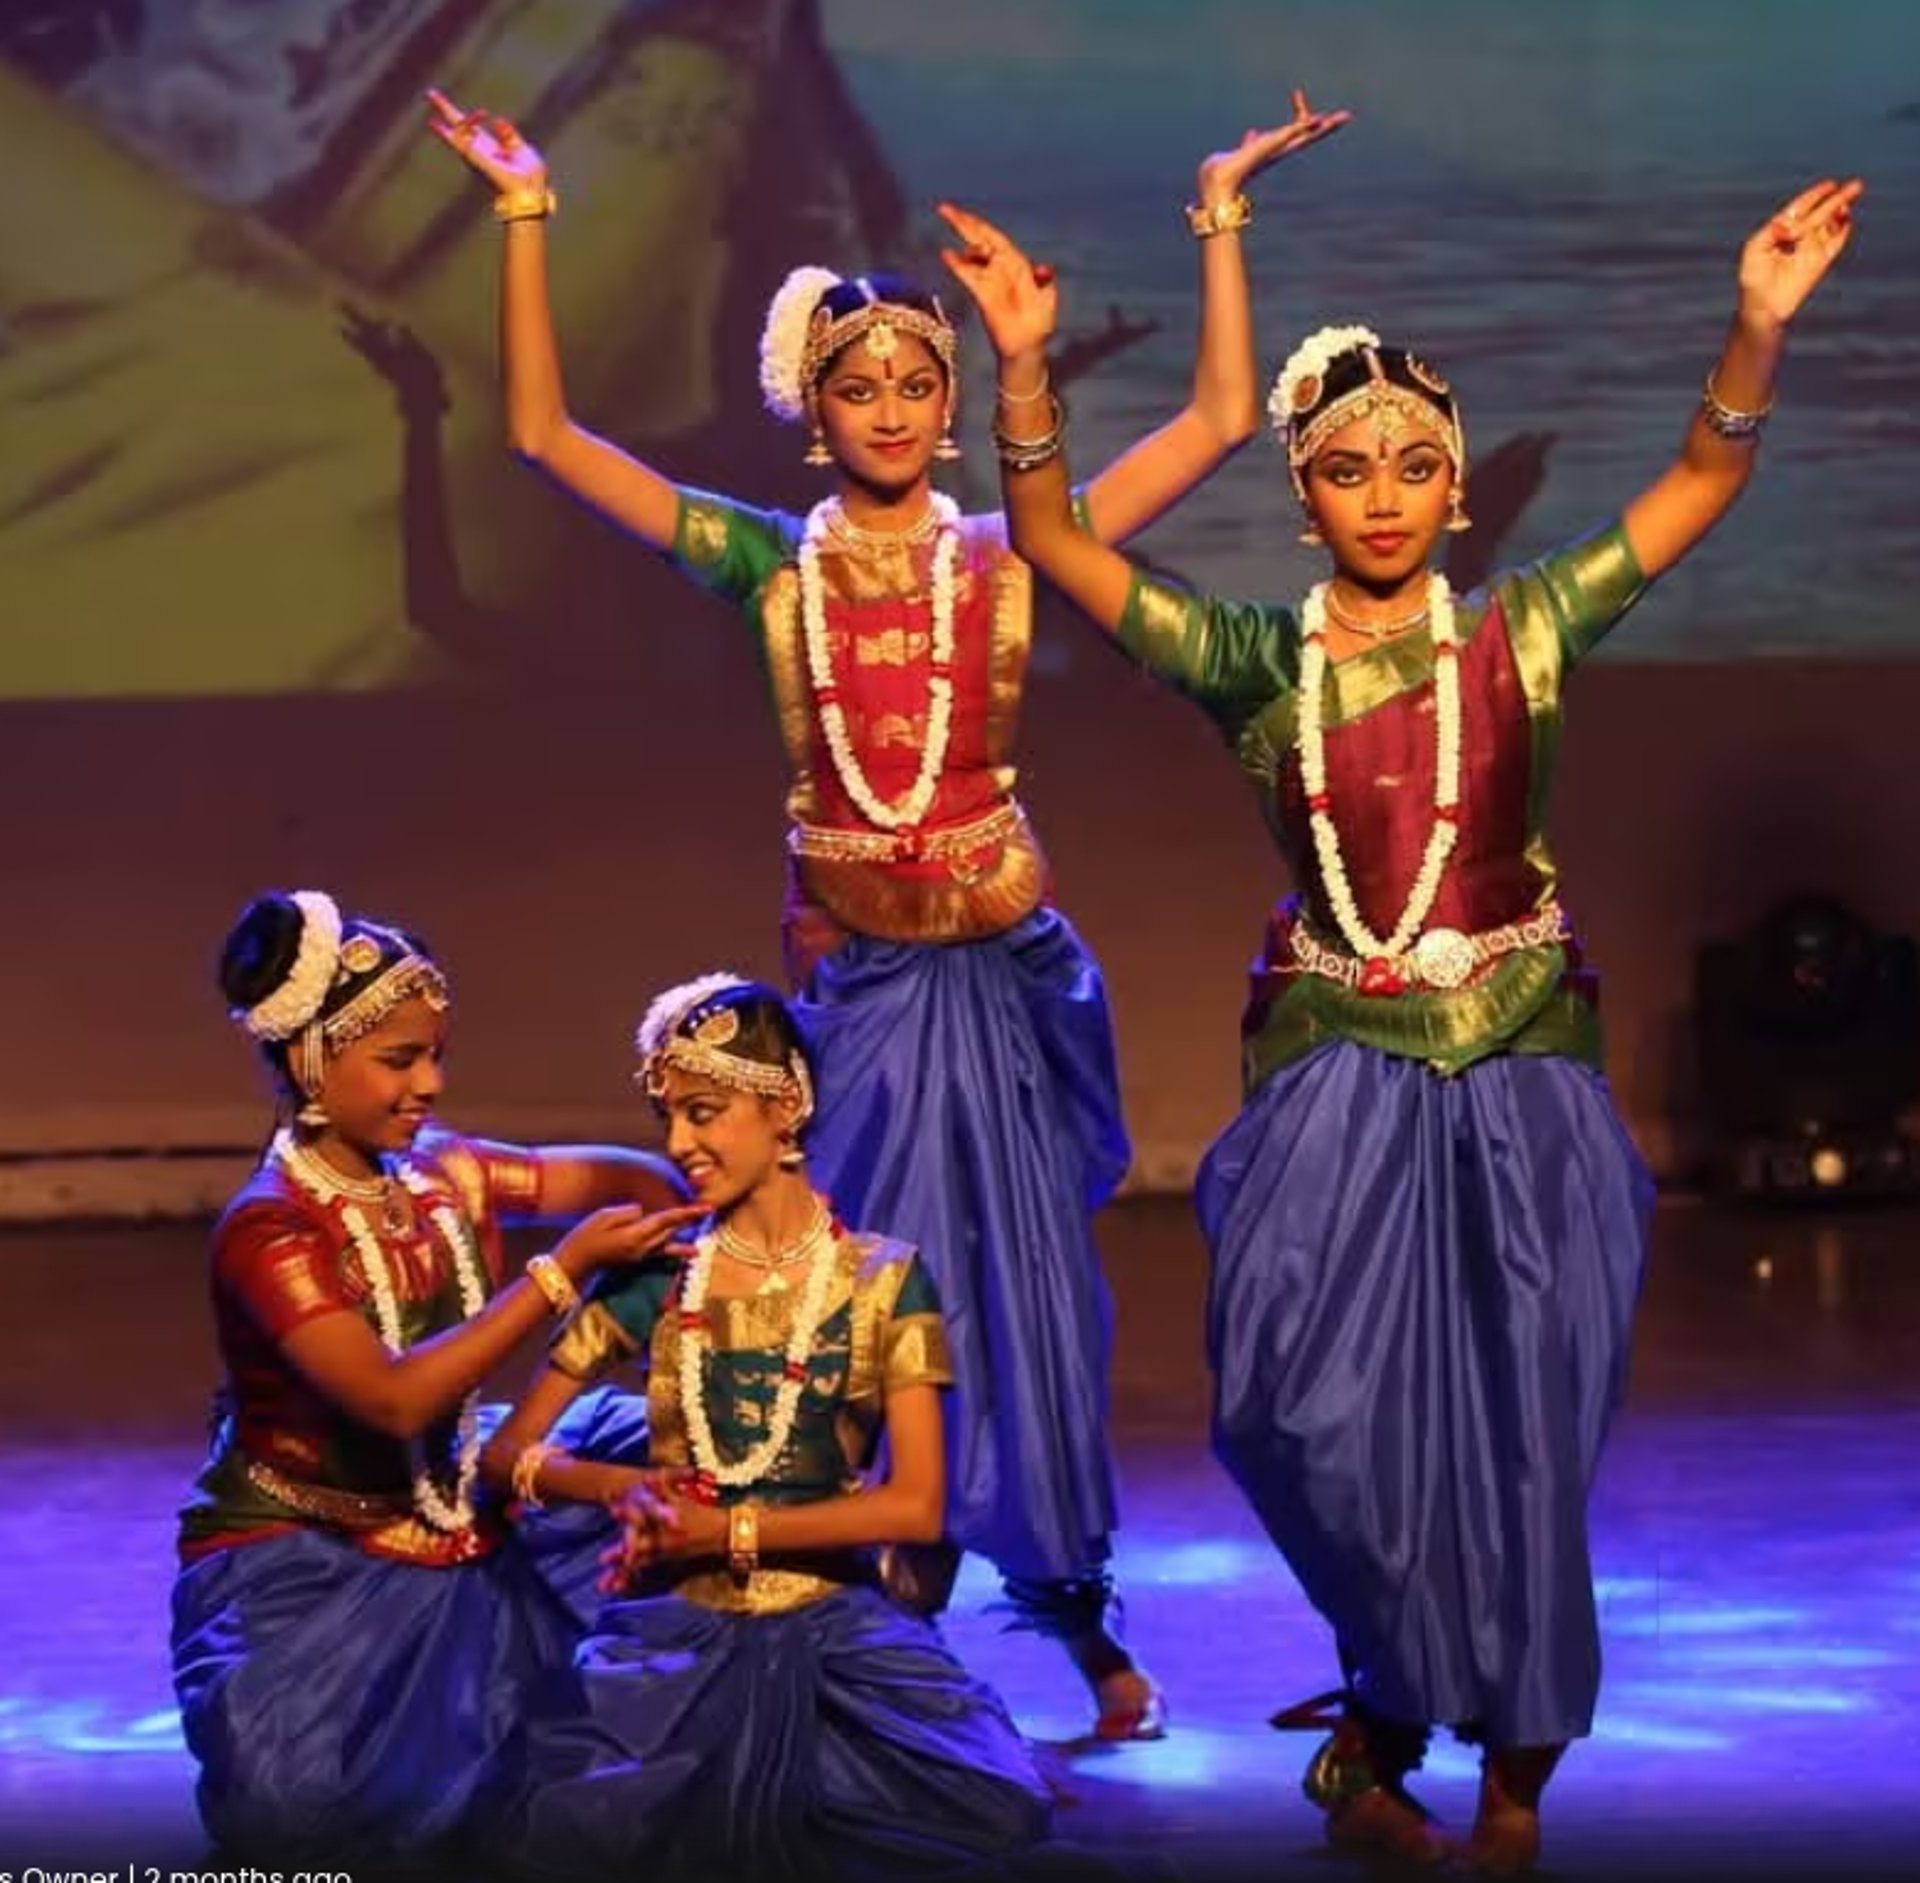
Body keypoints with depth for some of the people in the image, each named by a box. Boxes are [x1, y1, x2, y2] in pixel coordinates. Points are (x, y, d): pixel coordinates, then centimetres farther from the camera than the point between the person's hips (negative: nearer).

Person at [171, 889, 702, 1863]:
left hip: (458, 1531, 7)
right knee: (295, 1783, -32)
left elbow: (623, 1178, 12)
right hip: (302, 1563, -7)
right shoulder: (269, 1230, -20)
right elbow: (396, 1397, -30)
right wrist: (569, 1264, -31)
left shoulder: (443, 1173, 1)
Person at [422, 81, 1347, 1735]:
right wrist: (527, 218, -7)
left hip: (1001, 964, 0)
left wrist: (1220, 221, -5)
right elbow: (547, 433, -3)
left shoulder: (1010, 552, -1)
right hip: (853, 965, 0)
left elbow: (1222, 418, -1)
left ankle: (1079, 1611, 16)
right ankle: (907, 1579, 19)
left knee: (1024, 1273, 6)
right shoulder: (771, 562, 0)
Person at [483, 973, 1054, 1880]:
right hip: (678, 1623, 0)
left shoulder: (883, 1279, 1)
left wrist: (731, 1529, -13)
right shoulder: (653, 1279, 4)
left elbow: (915, 1504, -7)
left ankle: (730, 1802, -1)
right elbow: (511, 1452, 4)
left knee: (996, 1804, -28)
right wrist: (637, 1493, -15)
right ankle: (738, 1799, 2)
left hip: (834, 1622, 0)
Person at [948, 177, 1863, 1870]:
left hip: (1517, 1080, 0)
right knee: (1316, 1402, -8)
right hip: (1338, 1075, 0)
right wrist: (1025, 363, -16)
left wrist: (1760, 327, -16)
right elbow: (1053, 542, -3)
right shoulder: (1256, 663, 2)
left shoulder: (1521, 634, 1)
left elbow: (1701, 483, -1)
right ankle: (1404, 1717, 16)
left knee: (1517, 1414, 2)